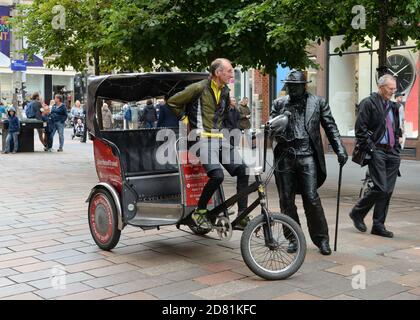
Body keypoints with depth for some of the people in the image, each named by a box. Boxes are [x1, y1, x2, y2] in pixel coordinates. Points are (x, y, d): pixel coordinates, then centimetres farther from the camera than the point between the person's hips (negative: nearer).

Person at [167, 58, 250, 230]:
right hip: (204, 138, -7)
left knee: (242, 170, -7)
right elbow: (172, 102, -2)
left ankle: (242, 215, 1)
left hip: (221, 138, 7)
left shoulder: (225, 91, 16)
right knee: (217, 175, -25)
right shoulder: (199, 88, -7)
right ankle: (199, 211, -5)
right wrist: (185, 119, 2)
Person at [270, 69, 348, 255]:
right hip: (285, 156, 3)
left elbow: (330, 127, 6)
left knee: (311, 199, -6)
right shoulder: (279, 104, 12)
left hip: (307, 156, -2)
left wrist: (340, 149, -4)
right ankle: (294, 238, 18)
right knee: (286, 200, 6)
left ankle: (321, 239, 7)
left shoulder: (317, 102, 7)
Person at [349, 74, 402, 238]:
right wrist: (370, 149, -14)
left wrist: (397, 148, 15)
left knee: (388, 190, 5)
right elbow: (360, 130, -10)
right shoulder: (368, 103, -4)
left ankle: (378, 225, 13)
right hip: (377, 151, -7)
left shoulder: (393, 106, 19)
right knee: (380, 188, -13)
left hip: (392, 153, 7)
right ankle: (357, 212, 9)